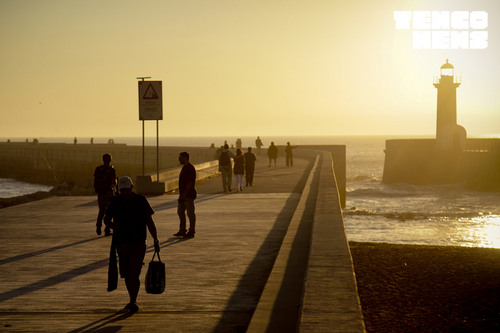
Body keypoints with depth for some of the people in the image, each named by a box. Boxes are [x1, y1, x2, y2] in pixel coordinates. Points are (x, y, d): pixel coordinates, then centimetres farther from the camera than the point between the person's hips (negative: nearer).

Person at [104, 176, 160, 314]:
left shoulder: (141, 201, -4)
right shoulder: (115, 202, 0)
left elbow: (149, 221, 2)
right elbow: (106, 219, 9)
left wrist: (156, 239, -2)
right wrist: (112, 225, -15)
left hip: (138, 245, -3)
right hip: (121, 244, 3)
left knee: (134, 274, -14)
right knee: (126, 274, 12)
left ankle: (133, 302, -13)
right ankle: (133, 300, 28)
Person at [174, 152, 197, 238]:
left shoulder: (190, 168, -17)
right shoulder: (184, 167, 15)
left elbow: (190, 182, -22)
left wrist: (184, 194, -24)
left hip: (189, 195, -10)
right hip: (183, 195, 10)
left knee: (190, 213, -3)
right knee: (180, 212, 14)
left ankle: (191, 232, 4)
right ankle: (182, 230, 22)